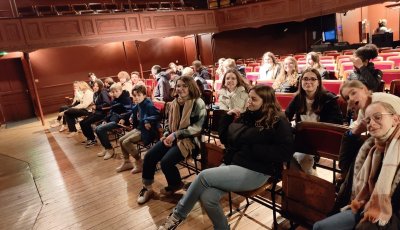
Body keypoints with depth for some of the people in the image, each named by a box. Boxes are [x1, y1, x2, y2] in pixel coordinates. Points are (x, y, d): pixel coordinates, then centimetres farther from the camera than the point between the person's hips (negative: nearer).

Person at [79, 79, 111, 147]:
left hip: (102, 113, -9)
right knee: (82, 122, 2)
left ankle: (93, 140, -3)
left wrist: (97, 107, -19)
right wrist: (93, 106, -5)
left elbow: (107, 103, -26)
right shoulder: (95, 94, 12)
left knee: (86, 123, -18)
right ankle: (89, 138, 16)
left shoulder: (103, 92, -13)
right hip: (96, 112, 9)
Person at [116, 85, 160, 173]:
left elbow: (157, 115, -26)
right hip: (139, 128, 9)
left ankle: (139, 162, -3)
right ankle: (127, 162, 21)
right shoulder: (137, 106, 6)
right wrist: (132, 118, 7)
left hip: (147, 130, -9)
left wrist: (148, 121, -33)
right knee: (121, 140, 8)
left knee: (126, 142, -18)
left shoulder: (148, 105, -19)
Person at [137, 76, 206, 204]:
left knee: (166, 162, -23)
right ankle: (147, 188, 9)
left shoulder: (198, 104, -11)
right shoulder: (174, 103, 11)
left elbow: (197, 128, -18)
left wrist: (175, 135, -19)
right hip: (173, 138, 7)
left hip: (190, 140, -7)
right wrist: (166, 135, -2)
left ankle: (175, 185, 9)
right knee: (149, 157, -9)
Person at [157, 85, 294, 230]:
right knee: (207, 198, -19)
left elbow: (286, 152, -16)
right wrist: (228, 117, 5)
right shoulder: (246, 116, 14)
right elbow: (224, 138, 19)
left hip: (254, 171, -6)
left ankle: (178, 215, 1)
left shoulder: (278, 122, -5)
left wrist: (253, 149, -18)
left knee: (204, 176, -19)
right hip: (230, 163, 6)